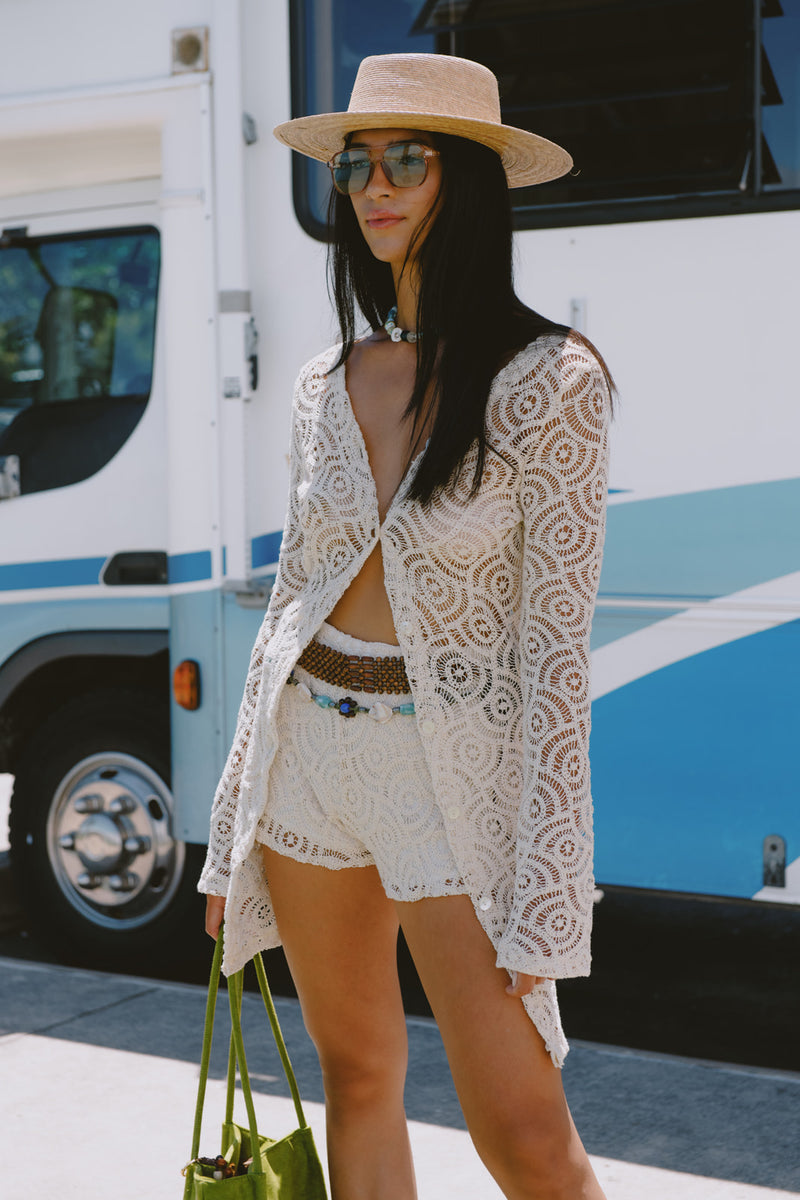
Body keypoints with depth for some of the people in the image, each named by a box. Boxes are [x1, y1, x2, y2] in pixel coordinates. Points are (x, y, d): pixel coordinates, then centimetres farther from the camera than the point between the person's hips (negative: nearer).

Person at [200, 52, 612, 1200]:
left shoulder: (549, 379, -10)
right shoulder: (326, 386, 7)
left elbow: (555, 644, -13)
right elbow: (290, 599, 12)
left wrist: (539, 897, -16)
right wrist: (234, 828, 12)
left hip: (455, 765, -5)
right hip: (309, 746, 5)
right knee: (358, 1075, 14)